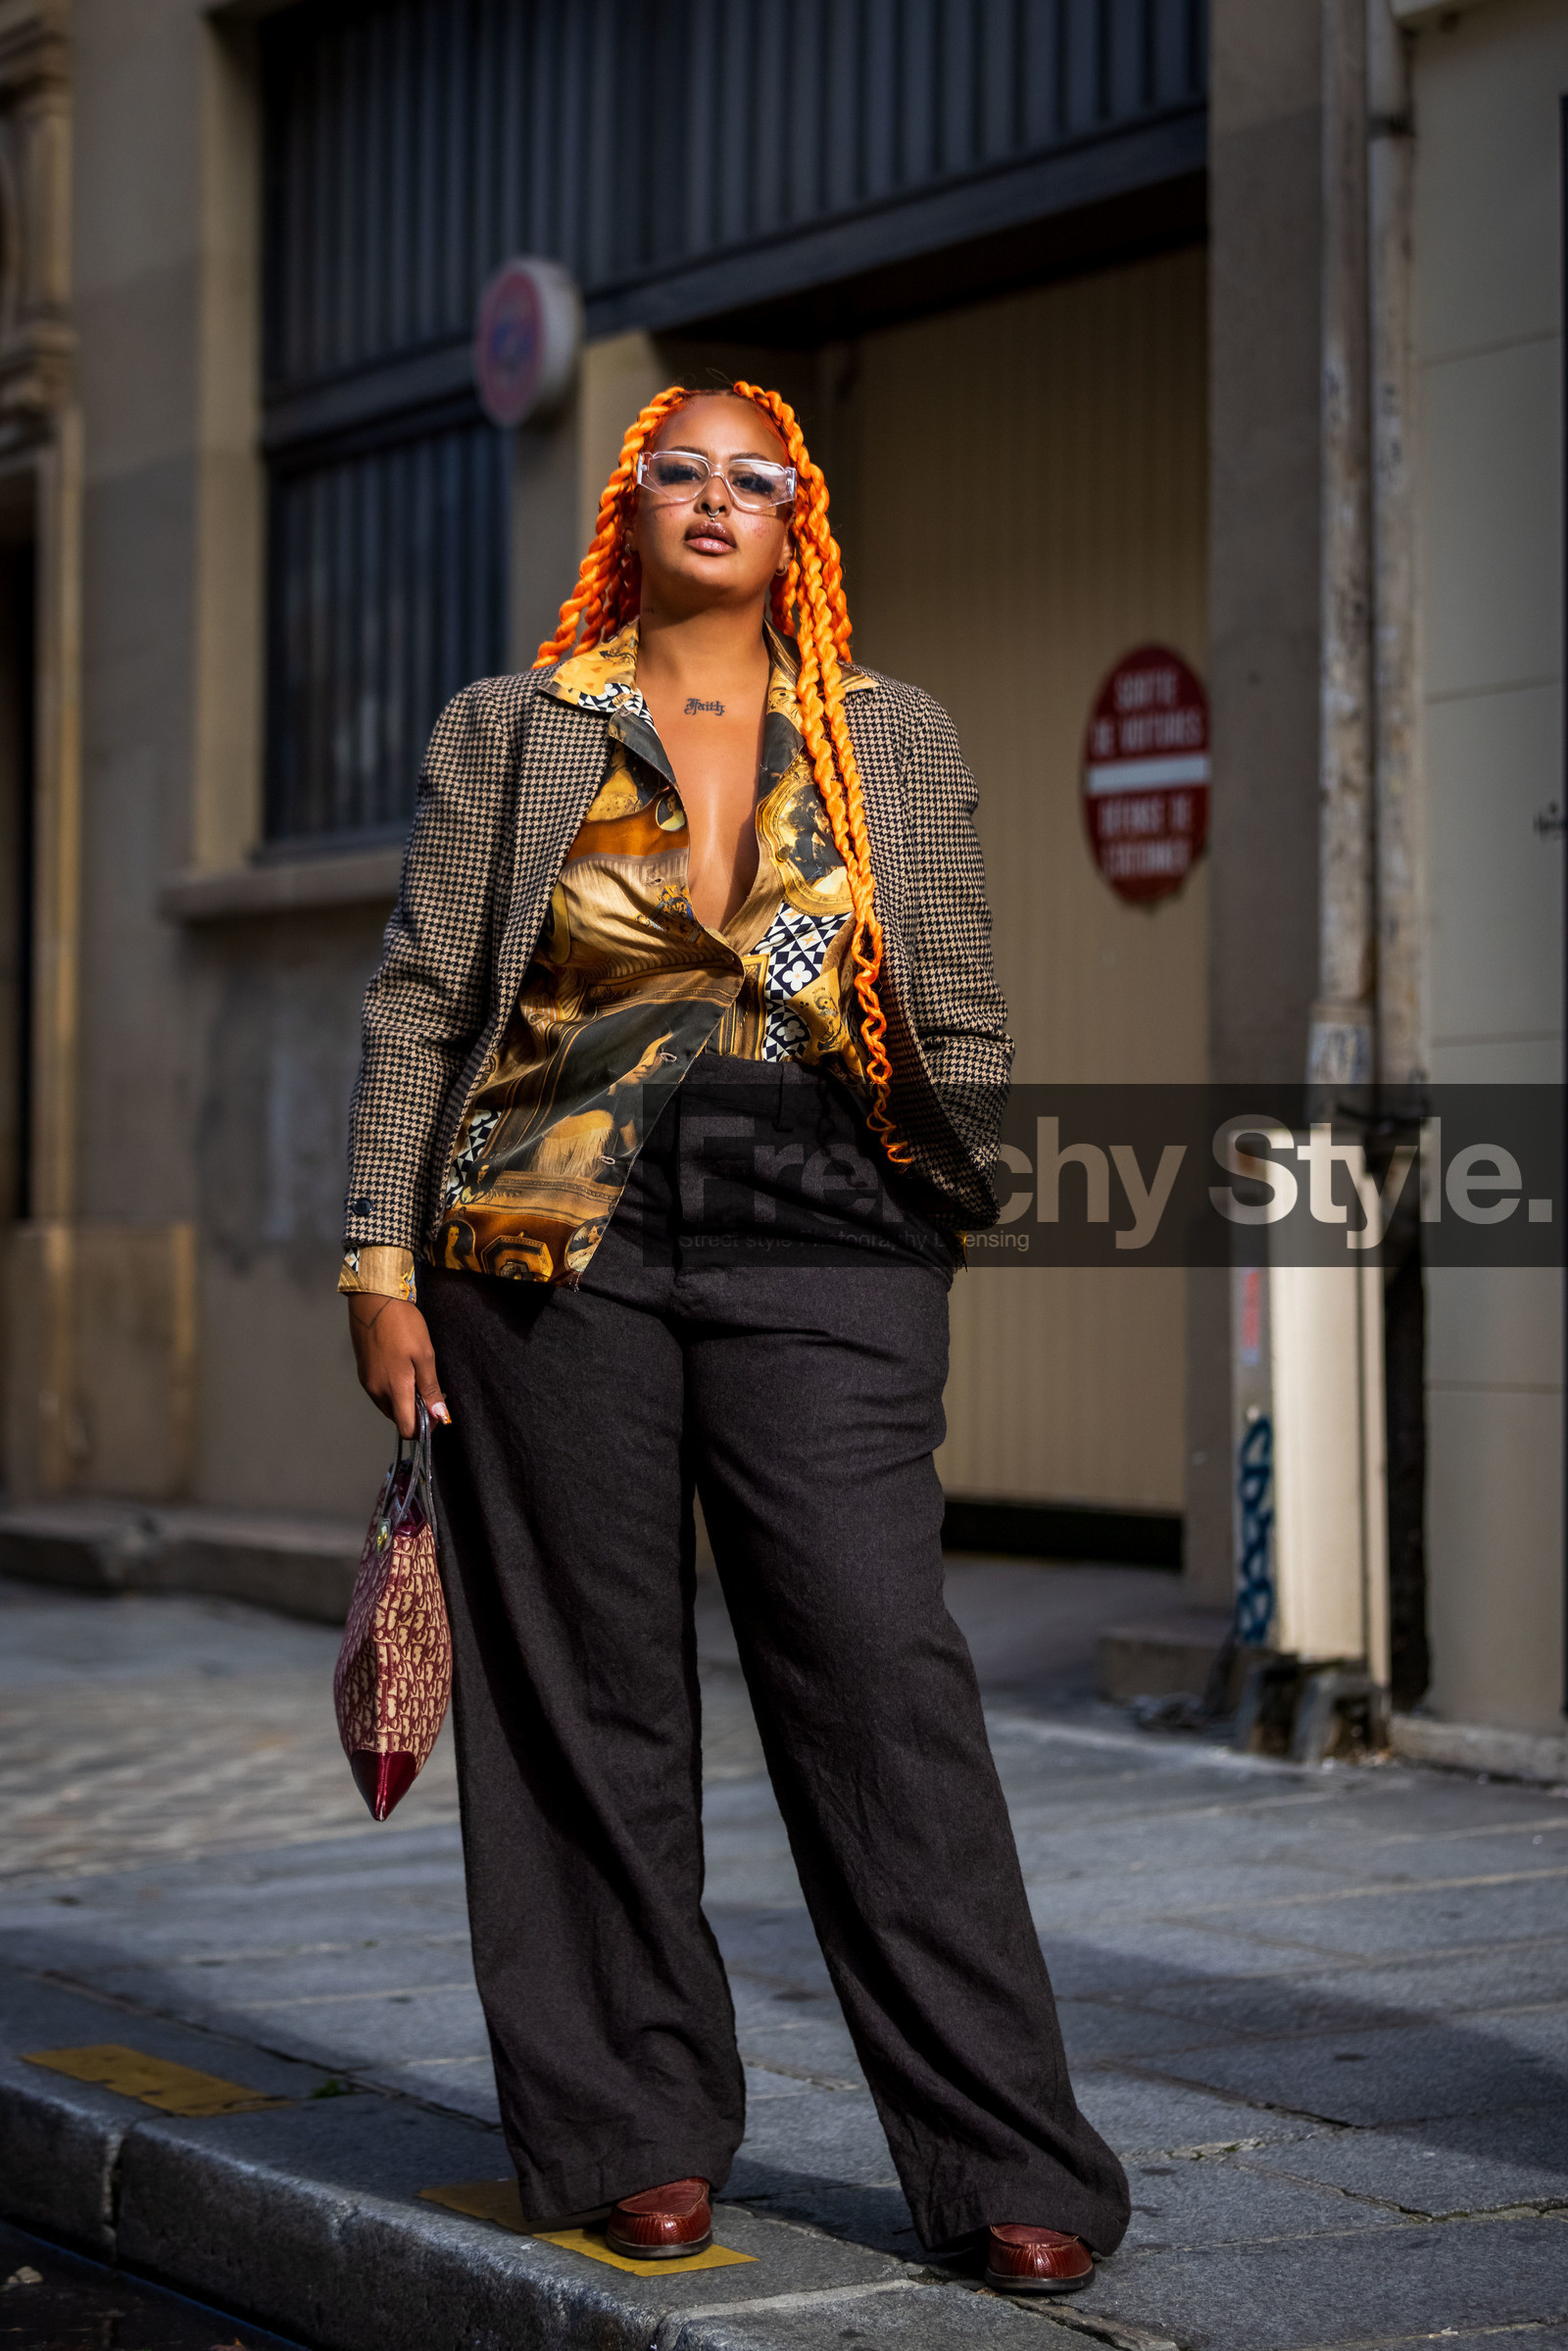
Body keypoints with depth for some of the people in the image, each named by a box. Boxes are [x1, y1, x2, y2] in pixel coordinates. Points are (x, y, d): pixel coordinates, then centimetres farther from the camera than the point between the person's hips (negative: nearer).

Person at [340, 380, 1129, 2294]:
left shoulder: (894, 737, 14)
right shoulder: (508, 733, 11)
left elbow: (963, 1024, 14)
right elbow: (420, 1006, 9)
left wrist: (1006, 1227, 7)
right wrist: (383, 1258, 3)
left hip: (824, 1247, 0)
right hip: (557, 1251, 1)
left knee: (882, 1673, -8)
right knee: (591, 1690, 2)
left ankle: (1007, 2165, -1)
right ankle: (640, 2133, 15)